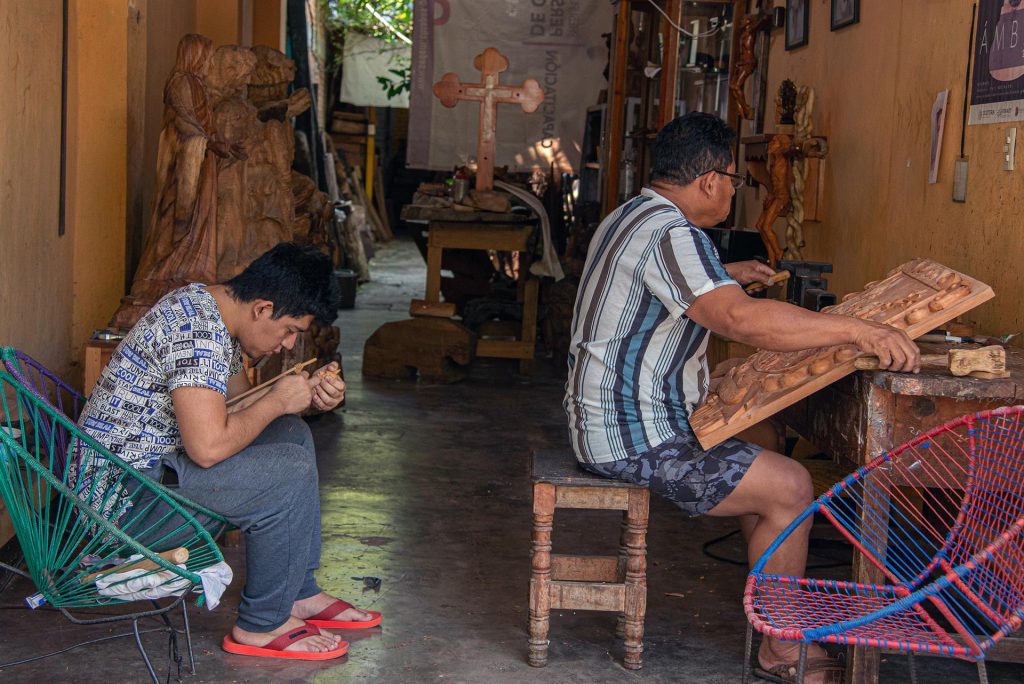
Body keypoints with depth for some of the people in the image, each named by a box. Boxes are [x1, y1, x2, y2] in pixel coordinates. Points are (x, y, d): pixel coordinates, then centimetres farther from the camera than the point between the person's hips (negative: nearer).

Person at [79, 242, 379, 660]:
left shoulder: (210, 306, 7)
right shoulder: (199, 330, -25)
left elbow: (236, 404, 18)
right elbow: (208, 447, -32)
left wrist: (306, 397, 0)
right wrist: (278, 401, -16)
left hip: (152, 456, 11)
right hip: (122, 494, -11)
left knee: (292, 435, 12)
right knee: (291, 472, -20)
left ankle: (300, 593, 17)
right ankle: (262, 626, -4)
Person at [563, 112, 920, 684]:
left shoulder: (633, 217, 15)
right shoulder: (670, 232, -21)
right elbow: (741, 318, -36)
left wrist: (728, 273, 42)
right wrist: (856, 329, -33)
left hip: (609, 418, 11)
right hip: (635, 437, -11)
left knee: (761, 465, 19)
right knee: (791, 488, -8)